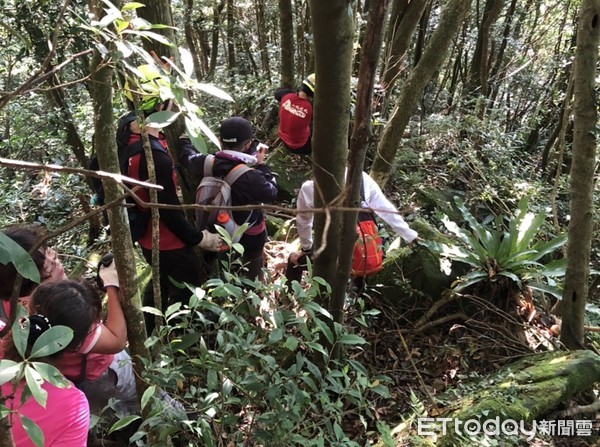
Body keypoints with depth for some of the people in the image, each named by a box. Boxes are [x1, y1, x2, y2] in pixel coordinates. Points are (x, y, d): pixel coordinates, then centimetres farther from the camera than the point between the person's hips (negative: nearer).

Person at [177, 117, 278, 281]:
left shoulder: (206, 163, -20)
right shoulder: (251, 177, -38)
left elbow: (187, 156, 3)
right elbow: (271, 193, -19)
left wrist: (183, 137, 24)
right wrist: (262, 165, -12)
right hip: (250, 235, -5)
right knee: (252, 271, 22)